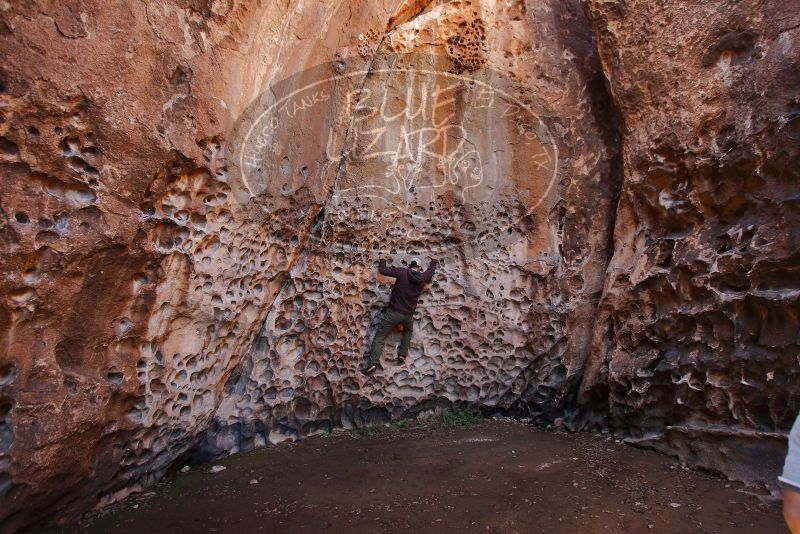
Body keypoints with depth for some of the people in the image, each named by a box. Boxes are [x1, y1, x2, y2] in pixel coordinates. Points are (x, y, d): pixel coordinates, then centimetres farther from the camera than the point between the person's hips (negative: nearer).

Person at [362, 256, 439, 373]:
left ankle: (372, 362, -8)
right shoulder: (423, 278, 0)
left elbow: (382, 270, -13)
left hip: (394, 312, -3)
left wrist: (382, 261, 7)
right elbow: (431, 271, 22)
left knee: (379, 336, 2)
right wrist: (434, 263, 43)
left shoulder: (402, 272, -11)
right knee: (409, 330, 35)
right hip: (408, 315, 3)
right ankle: (403, 353, 25)